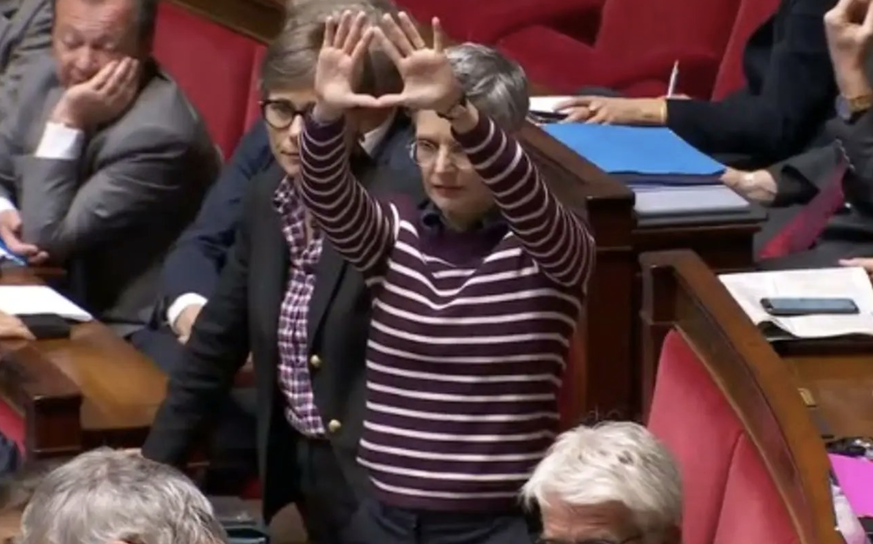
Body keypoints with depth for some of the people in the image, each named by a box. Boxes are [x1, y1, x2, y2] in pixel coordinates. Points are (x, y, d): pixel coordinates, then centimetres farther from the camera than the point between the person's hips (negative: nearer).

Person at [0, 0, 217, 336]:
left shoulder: (159, 134, -25)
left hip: (117, 329, -8)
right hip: (52, 289, 8)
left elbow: (47, 240, -22)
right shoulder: (52, 77, -1)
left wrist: (68, 123, -25)